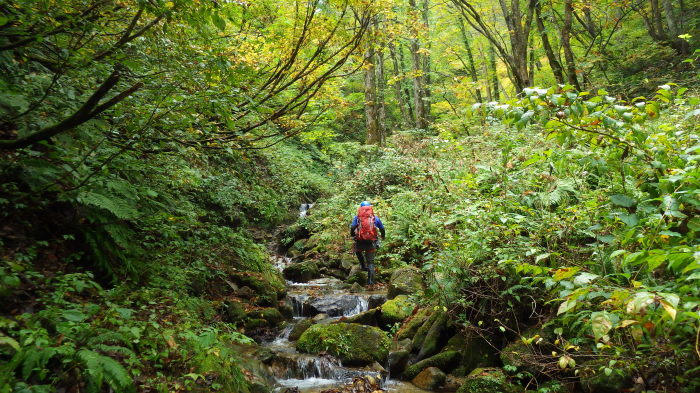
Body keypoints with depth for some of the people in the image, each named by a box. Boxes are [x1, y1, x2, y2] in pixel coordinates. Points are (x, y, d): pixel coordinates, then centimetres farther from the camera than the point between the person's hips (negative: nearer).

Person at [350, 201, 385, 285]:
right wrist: (383, 236, 34)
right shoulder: (375, 218, 7)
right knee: (371, 262, 10)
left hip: (360, 242, -1)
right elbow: (382, 229, 14)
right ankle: (370, 280, -1)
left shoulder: (357, 217, 2)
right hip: (371, 243, 1)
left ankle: (363, 266, 26)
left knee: (358, 251, 35)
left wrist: (352, 235, 9)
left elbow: (352, 227, -11)